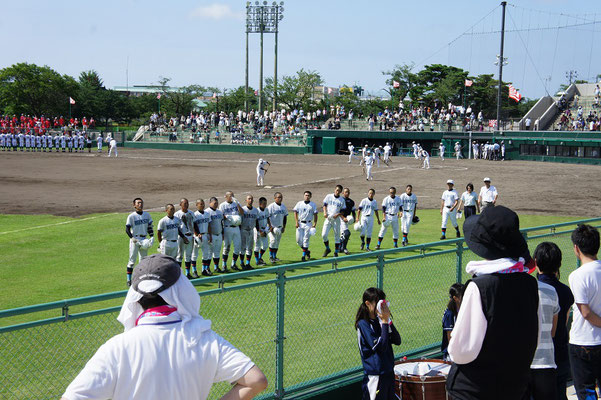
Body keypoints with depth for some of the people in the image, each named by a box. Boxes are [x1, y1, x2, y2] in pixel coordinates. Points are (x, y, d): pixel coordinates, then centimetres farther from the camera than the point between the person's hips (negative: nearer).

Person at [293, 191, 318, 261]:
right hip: (300, 223, 2)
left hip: (308, 224, -2)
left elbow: (315, 215, 4)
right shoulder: (299, 203, 8)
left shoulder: (313, 205, 5)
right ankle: (306, 251, 21)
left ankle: (304, 255, -2)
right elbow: (295, 212, 6)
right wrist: (296, 222, -5)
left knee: (306, 240, -6)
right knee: (298, 240, -1)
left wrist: (315, 224, -8)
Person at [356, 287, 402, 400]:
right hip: (375, 375, -8)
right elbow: (381, 346, -22)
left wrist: (388, 321, -9)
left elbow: (397, 341, 1)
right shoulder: (363, 324, -15)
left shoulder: (379, 320, 7)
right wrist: (385, 322, -19)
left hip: (388, 371, 8)